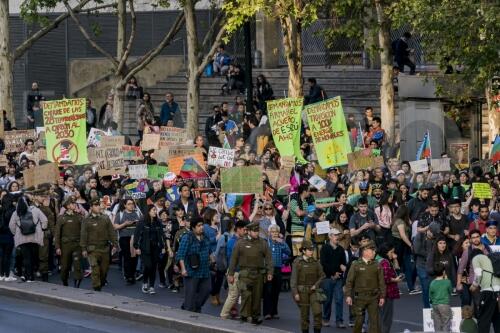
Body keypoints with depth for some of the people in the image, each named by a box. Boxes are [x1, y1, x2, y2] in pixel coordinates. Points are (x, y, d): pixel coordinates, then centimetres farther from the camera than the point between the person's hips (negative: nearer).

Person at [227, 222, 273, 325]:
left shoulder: (263, 244, 10)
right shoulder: (241, 243, 5)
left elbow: (269, 258, 6)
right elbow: (234, 259, 6)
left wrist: (269, 272, -6)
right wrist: (231, 274, 3)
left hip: (258, 274, 2)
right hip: (245, 273, -2)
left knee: (257, 296, 6)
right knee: (246, 294, -16)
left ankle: (255, 316, 16)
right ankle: (244, 315, -9)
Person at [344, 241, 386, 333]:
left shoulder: (377, 266, 6)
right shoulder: (356, 265, -1)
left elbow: (381, 282, 7)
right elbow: (349, 281, -2)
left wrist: (382, 296, 3)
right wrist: (348, 295, -9)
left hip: (373, 297, 2)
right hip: (360, 297, -2)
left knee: (374, 320, -2)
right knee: (359, 320, 4)